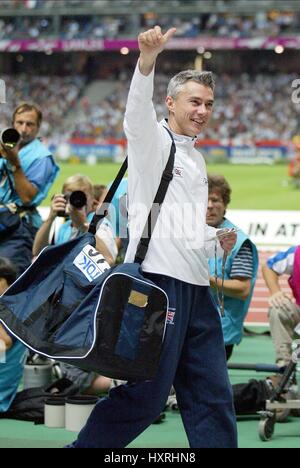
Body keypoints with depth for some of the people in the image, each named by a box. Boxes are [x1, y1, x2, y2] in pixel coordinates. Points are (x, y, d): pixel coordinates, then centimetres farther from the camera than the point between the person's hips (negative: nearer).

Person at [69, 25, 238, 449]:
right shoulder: (153, 140, -2)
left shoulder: (196, 160, 22)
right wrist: (148, 57, -43)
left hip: (196, 287, 8)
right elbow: (138, 109, -26)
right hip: (159, 281, -8)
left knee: (213, 397, 6)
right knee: (146, 394, -8)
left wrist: (217, 238, 15)